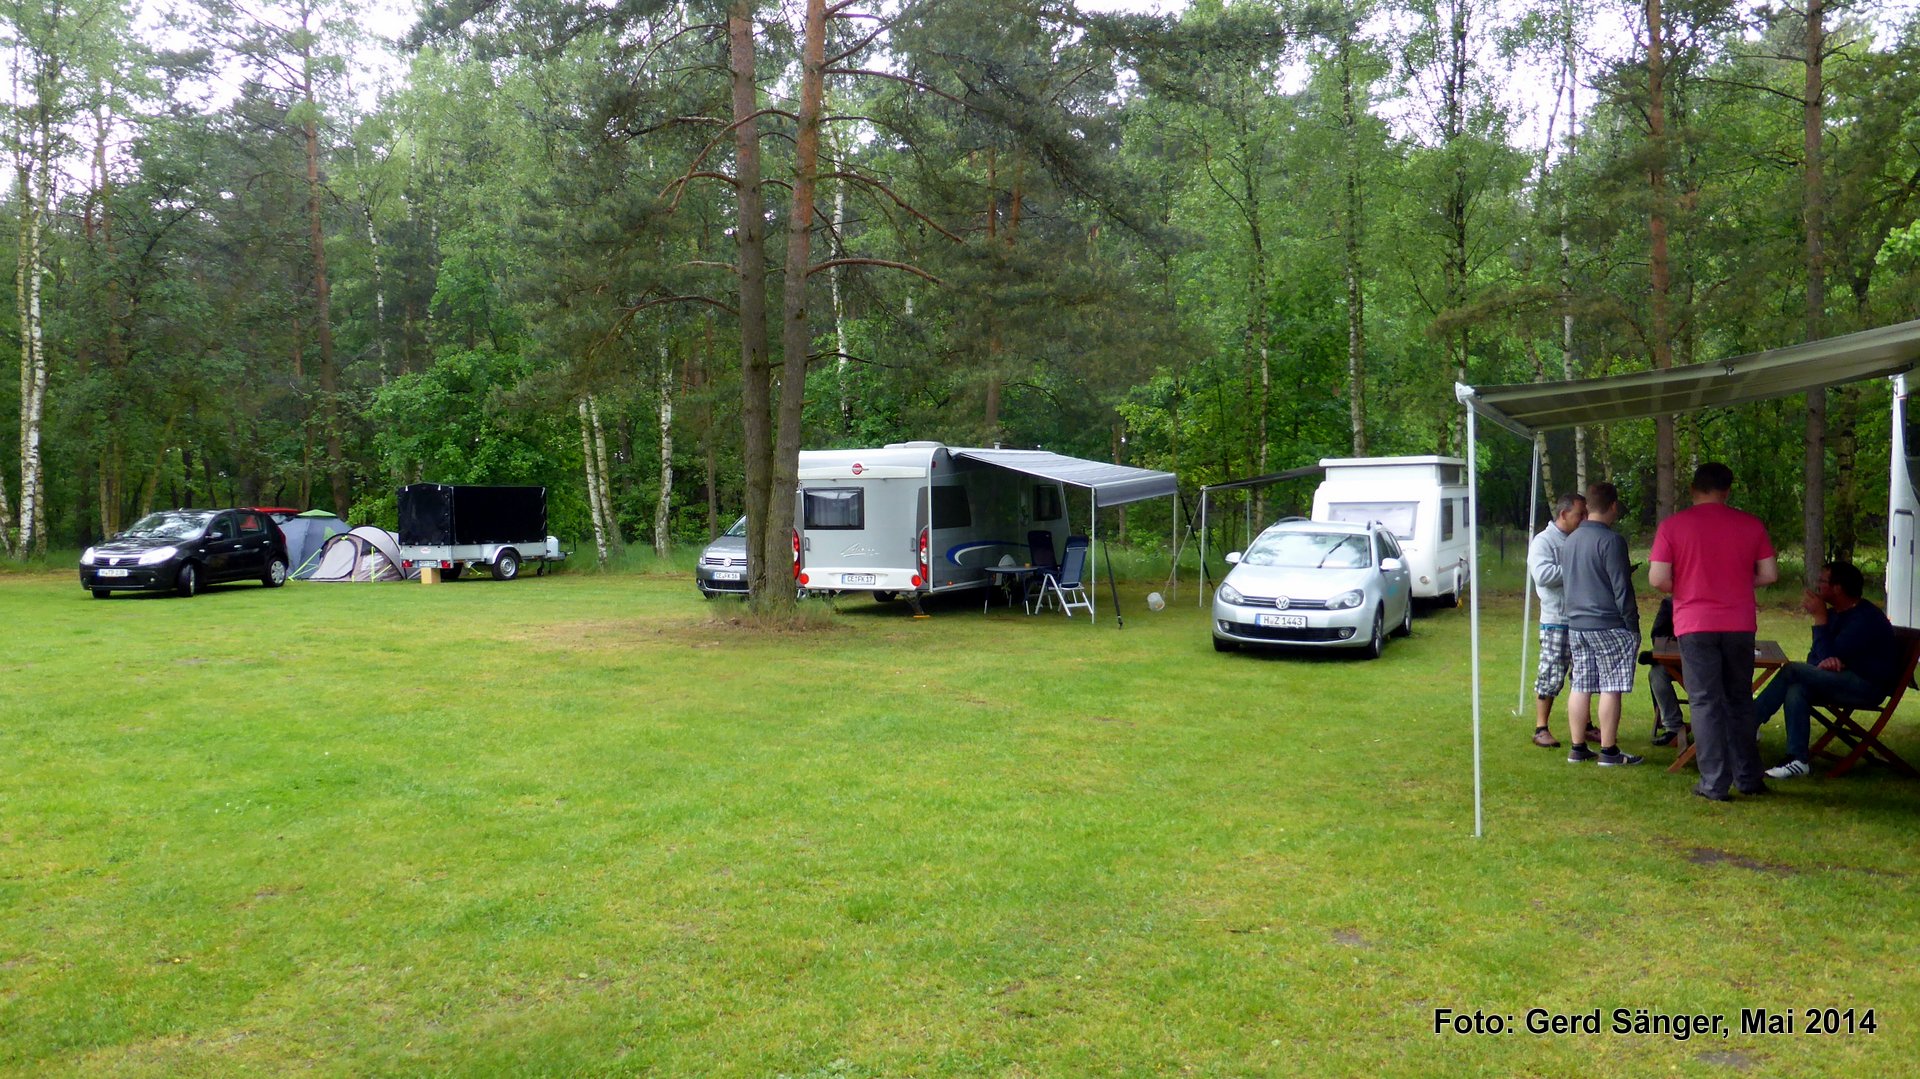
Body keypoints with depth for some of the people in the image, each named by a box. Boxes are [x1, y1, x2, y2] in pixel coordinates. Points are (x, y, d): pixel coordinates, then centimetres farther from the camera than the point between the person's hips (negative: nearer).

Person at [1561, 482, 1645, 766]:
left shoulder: (1571, 540, 10)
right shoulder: (1611, 540, -13)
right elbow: (1621, 588, -14)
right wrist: (1633, 625, -8)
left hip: (1575, 623, 7)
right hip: (1609, 626, -7)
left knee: (1580, 687, 10)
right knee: (1611, 688, -1)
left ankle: (1578, 748, 15)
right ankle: (1609, 751, 3)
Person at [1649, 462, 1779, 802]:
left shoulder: (1673, 526, -5)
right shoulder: (1750, 525, 2)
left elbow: (1658, 578, -11)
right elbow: (1769, 574, 3)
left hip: (1695, 625, -3)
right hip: (1740, 624, 3)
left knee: (1706, 703, 2)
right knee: (1740, 701, 16)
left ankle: (1715, 784, 2)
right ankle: (1748, 777, 23)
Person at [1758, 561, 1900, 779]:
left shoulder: (1866, 618, -17)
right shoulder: (1835, 614, 12)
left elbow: (1830, 656, -20)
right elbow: (1814, 656, 13)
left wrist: (1820, 618, -19)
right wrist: (1825, 662, -12)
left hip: (1869, 686, -9)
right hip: (1846, 682, 9)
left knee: (1791, 671, -24)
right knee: (1795, 689, -20)